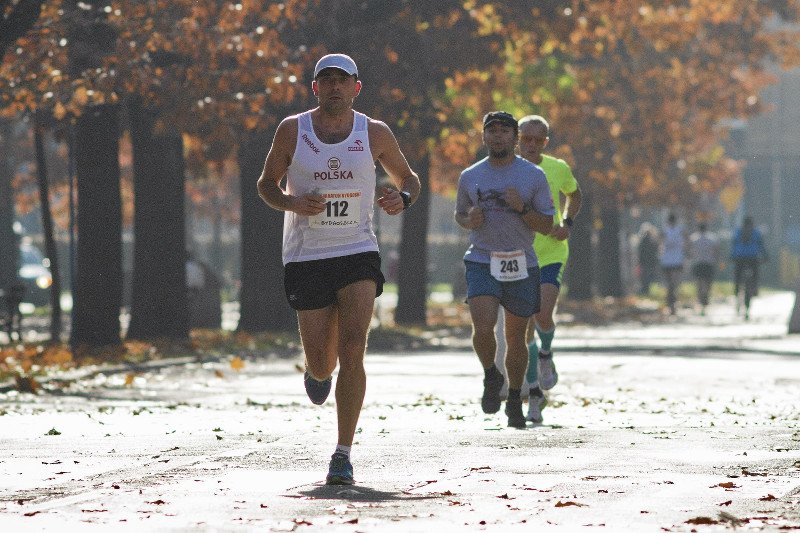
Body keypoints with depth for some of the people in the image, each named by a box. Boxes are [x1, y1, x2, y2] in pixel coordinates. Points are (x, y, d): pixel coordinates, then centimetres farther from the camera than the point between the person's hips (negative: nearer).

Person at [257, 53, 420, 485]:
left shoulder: (375, 134, 1)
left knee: (352, 351, -17)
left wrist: (402, 198, -9)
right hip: (305, 256, 0)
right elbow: (266, 183, 9)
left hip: (357, 252, 0)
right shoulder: (292, 130, -1)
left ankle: (343, 454, -12)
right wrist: (292, 203, -13)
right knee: (321, 364, 3)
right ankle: (317, 372, 44)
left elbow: (408, 178, 15)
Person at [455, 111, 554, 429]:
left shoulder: (533, 176, 2)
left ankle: (514, 399, 26)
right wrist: (469, 221, -2)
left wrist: (522, 209, -16)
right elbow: (459, 214, 21)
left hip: (521, 265, 0)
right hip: (482, 262, 0)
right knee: (483, 328, -19)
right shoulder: (470, 177, 7)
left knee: (516, 336, 7)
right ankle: (491, 376, 11)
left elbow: (547, 225, 2)